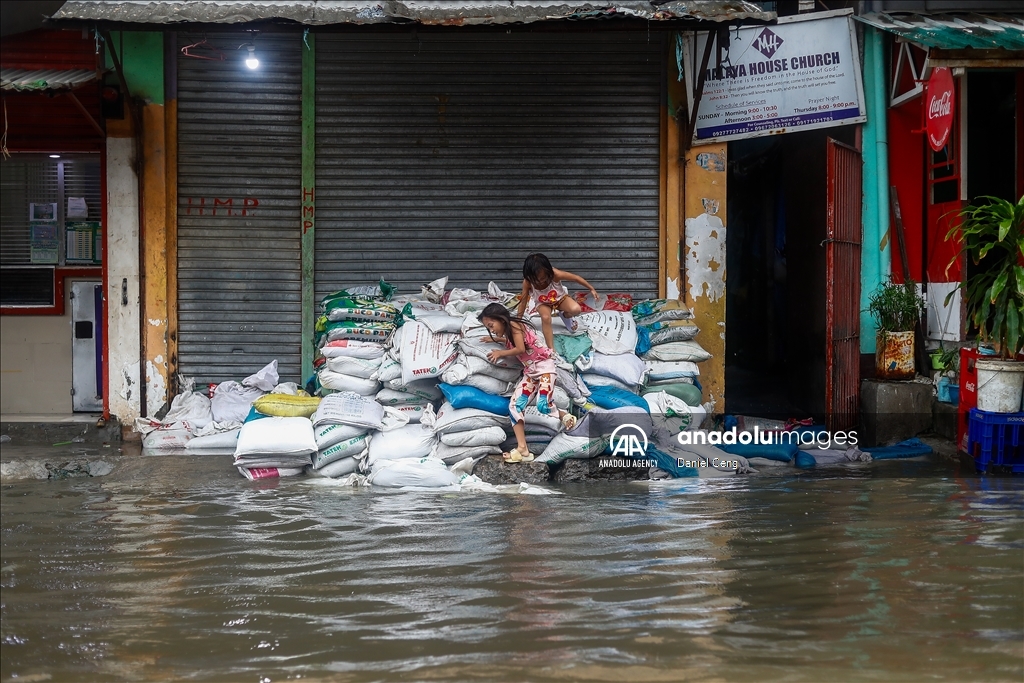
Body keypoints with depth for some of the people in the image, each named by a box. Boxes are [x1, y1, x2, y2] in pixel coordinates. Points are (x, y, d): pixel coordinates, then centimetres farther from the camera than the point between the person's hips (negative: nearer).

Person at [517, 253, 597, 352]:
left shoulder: (555, 274, -35)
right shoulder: (527, 282, -32)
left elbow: (576, 278, -21)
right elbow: (523, 300, -20)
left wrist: (592, 289, -12)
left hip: (559, 298, 1)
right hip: (543, 303, -1)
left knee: (576, 309, -25)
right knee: (545, 318, -33)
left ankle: (565, 315, 13)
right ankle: (551, 348, -25)